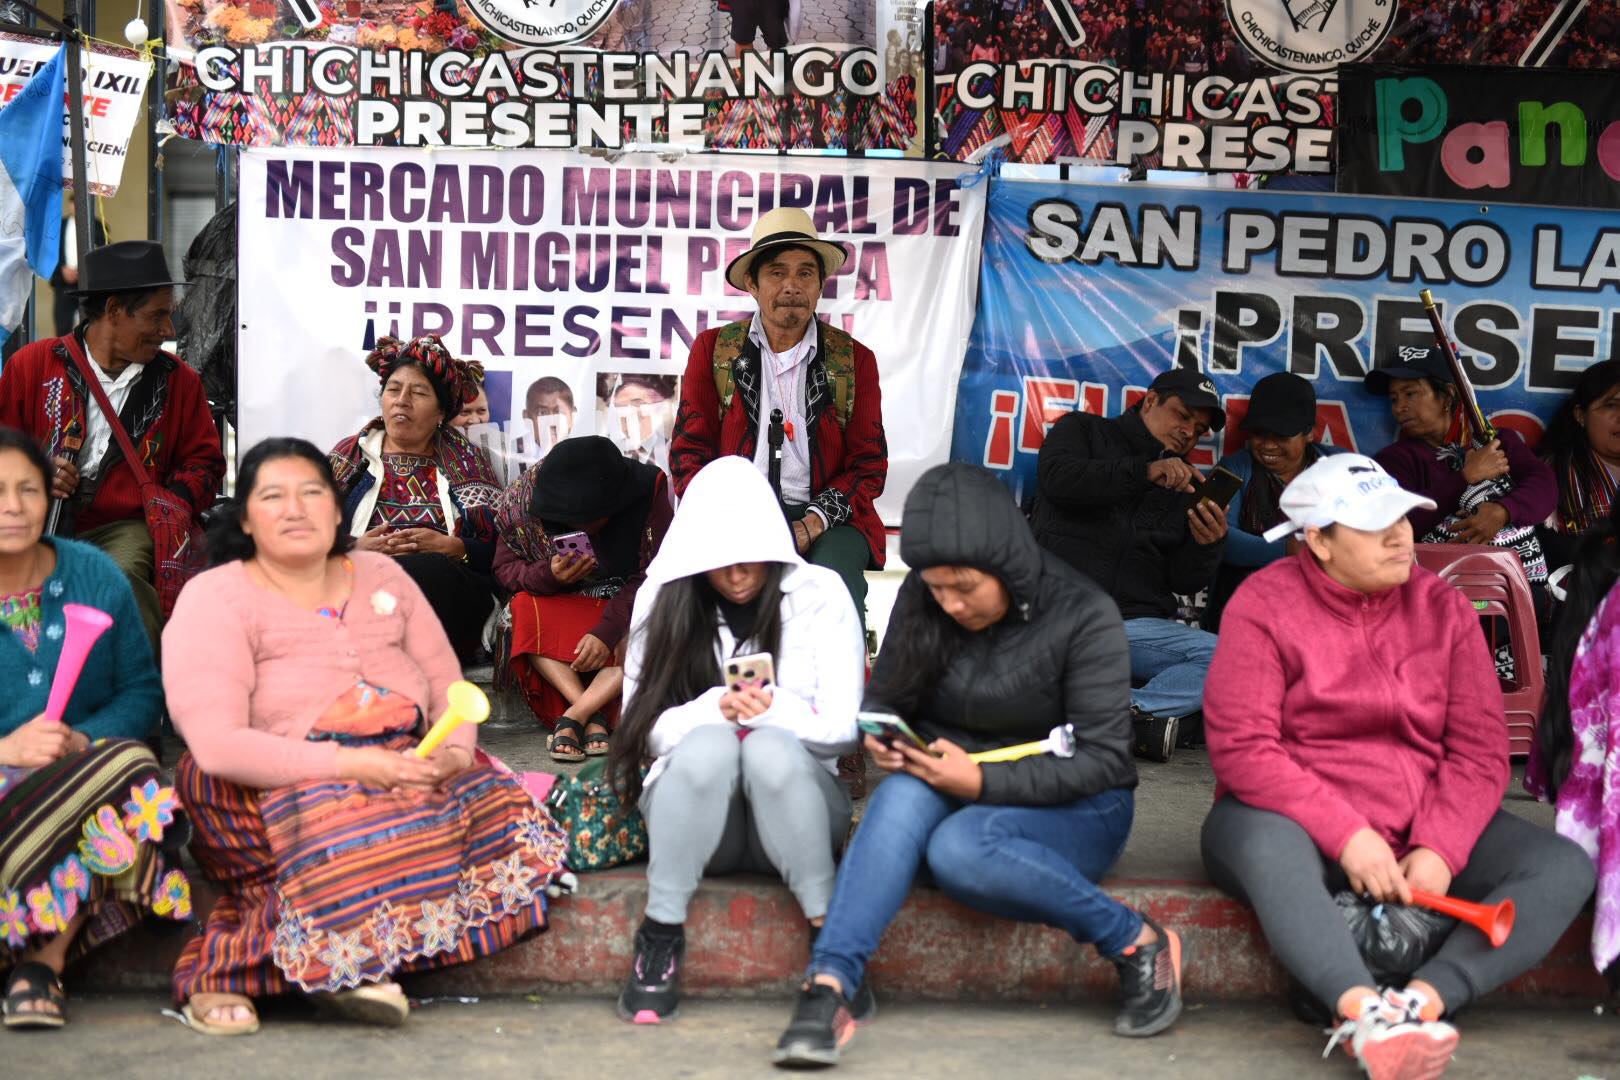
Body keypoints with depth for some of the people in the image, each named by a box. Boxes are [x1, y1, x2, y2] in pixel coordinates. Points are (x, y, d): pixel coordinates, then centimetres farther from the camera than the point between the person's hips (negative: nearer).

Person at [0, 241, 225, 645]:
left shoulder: (178, 380, 13)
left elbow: (204, 460, 18)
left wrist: (177, 499, -4)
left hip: (125, 527, 0)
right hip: (40, 527, 0)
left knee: (123, 580, -34)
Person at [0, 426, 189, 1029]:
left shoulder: (95, 577, 9)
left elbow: (143, 691, 7)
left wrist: (84, 740, -13)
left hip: (87, 768, 3)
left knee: (133, 767, -34)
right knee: (125, 770, -35)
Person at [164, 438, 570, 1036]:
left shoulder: (382, 577, 14)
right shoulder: (215, 599, -3)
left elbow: (449, 687, 13)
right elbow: (217, 744, -16)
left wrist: (452, 753, -11)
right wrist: (348, 765, -24)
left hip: (403, 769, 6)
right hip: (270, 788, -6)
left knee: (499, 812, -22)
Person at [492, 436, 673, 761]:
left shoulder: (649, 487, -19)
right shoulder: (522, 499, -14)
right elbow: (504, 569, -7)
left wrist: (607, 631, -31)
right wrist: (548, 575, -29)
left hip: (627, 602, -1)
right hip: (561, 604, 1)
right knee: (525, 610, -30)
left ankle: (573, 717, -35)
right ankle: (593, 716, -35)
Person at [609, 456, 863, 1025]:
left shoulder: (819, 594, 2)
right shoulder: (664, 599, 5)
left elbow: (842, 727, -2)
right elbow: (646, 727, 1)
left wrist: (772, 712, -20)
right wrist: (715, 709, -18)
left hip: (792, 799, -1)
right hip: (693, 811, 1)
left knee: (771, 748, -35)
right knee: (709, 744, -33)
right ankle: (661, 939, -27)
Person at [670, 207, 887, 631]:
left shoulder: (855, 360, 11)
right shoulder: (713, 350, 12)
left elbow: (869, 465, 8)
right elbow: (689, 452, 9)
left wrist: (811, 524, -10)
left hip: (824, 519, 0)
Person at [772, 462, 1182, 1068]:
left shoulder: (1082, 614, -13)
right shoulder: (921, 604, 0)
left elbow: (1102, 758, -15)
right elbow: (883, 696, 13)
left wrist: (982, 781, -25)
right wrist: (880, 739, -13)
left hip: (1075, 810, -4)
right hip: (951, 791, 4)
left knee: (959, 849, -36)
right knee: (903, 792, -32)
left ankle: (1138, 944, -19)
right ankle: (830, 985, -41)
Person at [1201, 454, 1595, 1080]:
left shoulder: (1443, 608, 5)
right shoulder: (1265, 604, -6)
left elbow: (1480, 752, 0)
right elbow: (1241, 748, -15)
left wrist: (1440, 850, -17)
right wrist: (1346, 836, -24)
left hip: (1424, 832, 4)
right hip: (1299, 822, -4)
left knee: (1564, 867, -18)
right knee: (1268, 847, -39)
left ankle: (1423, 1001, -38)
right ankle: (1366, 1014, -55)